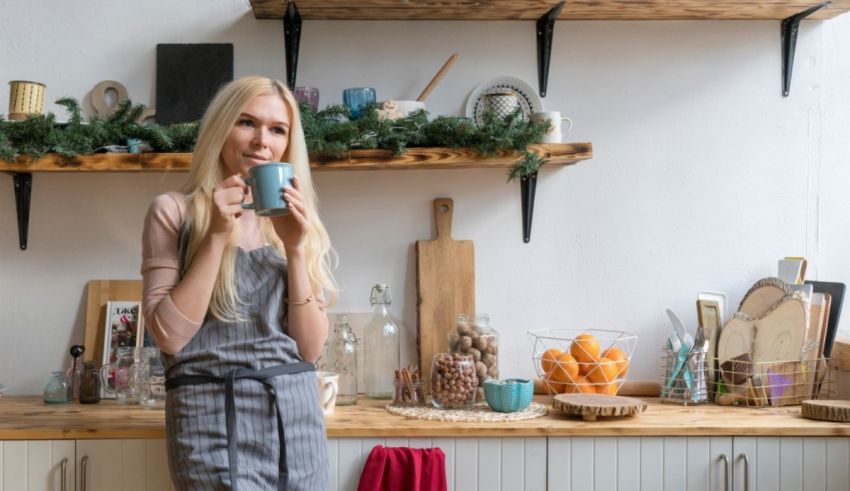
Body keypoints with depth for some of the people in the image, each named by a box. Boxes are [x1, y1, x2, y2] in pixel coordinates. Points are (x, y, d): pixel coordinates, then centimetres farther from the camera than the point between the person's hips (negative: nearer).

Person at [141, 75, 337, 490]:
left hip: (297, 415, 4)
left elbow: (310, 347, 2)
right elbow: (168, 334, -10)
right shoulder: (175, 211, 0)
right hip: (214, 416, -4)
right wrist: (217, 235, -13)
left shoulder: (297, 222, 10)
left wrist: (294, 248, -8)